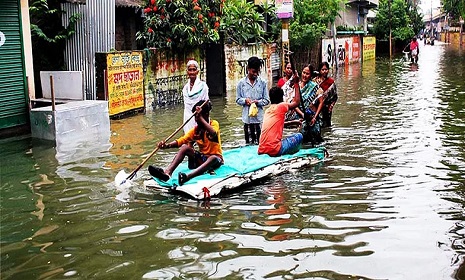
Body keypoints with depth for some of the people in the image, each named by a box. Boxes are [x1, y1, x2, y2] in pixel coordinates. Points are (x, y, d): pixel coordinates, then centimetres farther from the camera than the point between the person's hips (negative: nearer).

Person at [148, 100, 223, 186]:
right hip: (202, 158, 4)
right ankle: (167, 172, -39)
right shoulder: (195, 129, 5)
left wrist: (201, 117, -32)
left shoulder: (214, 123, -9)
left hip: (215, 157, -4)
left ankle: (188, 176, -61)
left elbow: (213, 134, -33)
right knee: (185, 147, -18)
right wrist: (167, 145, -25)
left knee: (213, 159, -39)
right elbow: (182, 140, -8)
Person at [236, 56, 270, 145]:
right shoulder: (241, 83, 3)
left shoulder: (262, 82, 3)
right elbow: (238, 99, 8)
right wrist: (245, 100, -12)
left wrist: (258, 102, -13)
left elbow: (267, 100, 4)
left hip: (259, 117, 0)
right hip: (247, 117, 0)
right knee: (249, 142, 5)